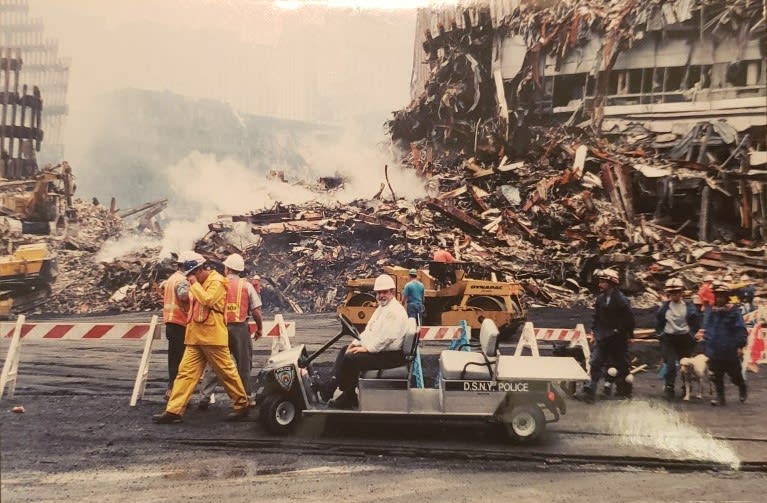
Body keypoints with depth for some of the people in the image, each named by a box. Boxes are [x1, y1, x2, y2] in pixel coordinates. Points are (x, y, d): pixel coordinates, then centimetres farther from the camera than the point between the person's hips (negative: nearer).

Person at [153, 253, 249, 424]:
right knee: (185, 372, 0)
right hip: (195, 337, 8)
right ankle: (173, 411, -2)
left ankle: (241, 405, 13)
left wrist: (195, 284, -14)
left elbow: (207, 300, -24)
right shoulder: (199, 284, 20)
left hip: (212, 336, -8)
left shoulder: (217, 281, -8)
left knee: (226, 372, 0)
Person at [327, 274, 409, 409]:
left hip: (391, 355, -11)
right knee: (344, 351, 9)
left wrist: (367, 348, -22)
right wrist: (356, 342, 4)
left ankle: (348, 398, -8)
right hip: (376, 348, 11)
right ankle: (332, 386, 2)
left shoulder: (395, 311, -17)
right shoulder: (381, 308, 16)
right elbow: (369, 329, 18)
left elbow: (386, 337, -26)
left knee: (351, 358, -21)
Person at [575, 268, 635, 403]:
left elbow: (629, 319, -10)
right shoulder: (600, 298, 4)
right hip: (602, 338, 5)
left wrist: (627, 335, -6)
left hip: (618, 340, -5)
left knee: (621, 366, 10)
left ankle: (624, 391, 28)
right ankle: (589, 392, -5)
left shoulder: (621, 300, -15)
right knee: (595, 363, -3)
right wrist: (593, 330, 9)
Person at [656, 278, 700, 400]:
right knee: (670, 364, -11)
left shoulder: (689, 306, -3)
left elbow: (696, 321, 6)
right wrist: (660, 333, 8)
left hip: (685, 338, 0)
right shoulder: (665, 306, 2)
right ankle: (669, 387, -3)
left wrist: (692, 334, 2)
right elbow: (658, 321, 15)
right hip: (669, 338, 0)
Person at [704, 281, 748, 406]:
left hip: (730, 352, -4)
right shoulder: (712, 312, 6)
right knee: (717, 377, 6)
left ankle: (743, 388, 39)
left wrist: (740, 345, -18)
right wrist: (705, 340, 13)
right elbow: (707, 329, 17)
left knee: (735, 375, 11)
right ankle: (720, 397, 15)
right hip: (714, 351, 4)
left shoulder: (734, 312, -10)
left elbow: (741, 330, -13)